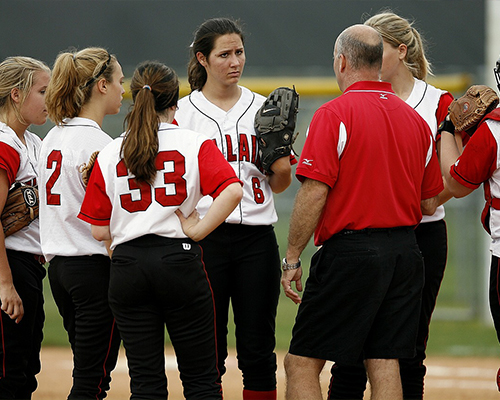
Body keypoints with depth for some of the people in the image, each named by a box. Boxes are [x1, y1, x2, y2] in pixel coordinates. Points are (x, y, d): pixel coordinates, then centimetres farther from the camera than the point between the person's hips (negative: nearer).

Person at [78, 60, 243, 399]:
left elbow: (99, 230, 4)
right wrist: (197, 230, -9)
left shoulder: (109, 155, 5)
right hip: (180, 260, -2)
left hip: (127, 265, 2)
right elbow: (232, 191, -19)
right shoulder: (194, 145, -1)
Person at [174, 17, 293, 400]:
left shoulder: (262, 108, 10)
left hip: (257, 238, 2)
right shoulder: (182, 113, 3)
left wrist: (278, 150, -8)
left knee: (258, 350, 3)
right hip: (204, 236, -2)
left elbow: (281, 183, 11)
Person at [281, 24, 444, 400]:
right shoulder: (416, 119, 9)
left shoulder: (334, 114, -9)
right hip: (405, 250, 6)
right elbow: (430, 202, 13)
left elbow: (314, 192, -15)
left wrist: (292, 259, -9)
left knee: (302, 363, 0)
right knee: (384, 362, 8)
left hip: (350, 251, -6)